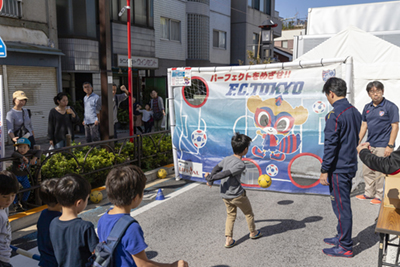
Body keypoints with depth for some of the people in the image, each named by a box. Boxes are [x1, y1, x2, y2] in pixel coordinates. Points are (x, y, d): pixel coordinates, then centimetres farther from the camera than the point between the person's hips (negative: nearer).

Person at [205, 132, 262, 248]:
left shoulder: (227, 159, -1)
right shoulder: (240, 165, -24)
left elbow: (216, 168, 7)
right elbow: (225, 174, -26)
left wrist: (210, 180, 11)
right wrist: (211, 178, -16)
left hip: (224, 194, 6)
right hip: (237, 195, -6)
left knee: (231, 215, 22)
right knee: (248, 213, 19)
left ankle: (228, 240, 19)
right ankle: (253, 232, 39)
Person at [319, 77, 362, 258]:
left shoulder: (334, 115, -20)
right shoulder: (355, 112, 8)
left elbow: (330, 145, -21)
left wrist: (324, 170, -15)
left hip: (338, 169, -9)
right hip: (351, 166, 9)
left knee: (341, 207, 2)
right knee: (343, 204, 20)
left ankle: (345, 247, 13)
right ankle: (342, 237, 34)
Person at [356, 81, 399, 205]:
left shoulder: (390, 107, -9)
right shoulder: (367, 107, 9)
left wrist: (390, 146, -15)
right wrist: (358, 142, 11)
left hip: (382, 146, -6)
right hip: (369, 145, 6)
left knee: (379, 172, 1)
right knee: (367, 171, 13)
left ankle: (379, 196, 15)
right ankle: (369, 193, 27)